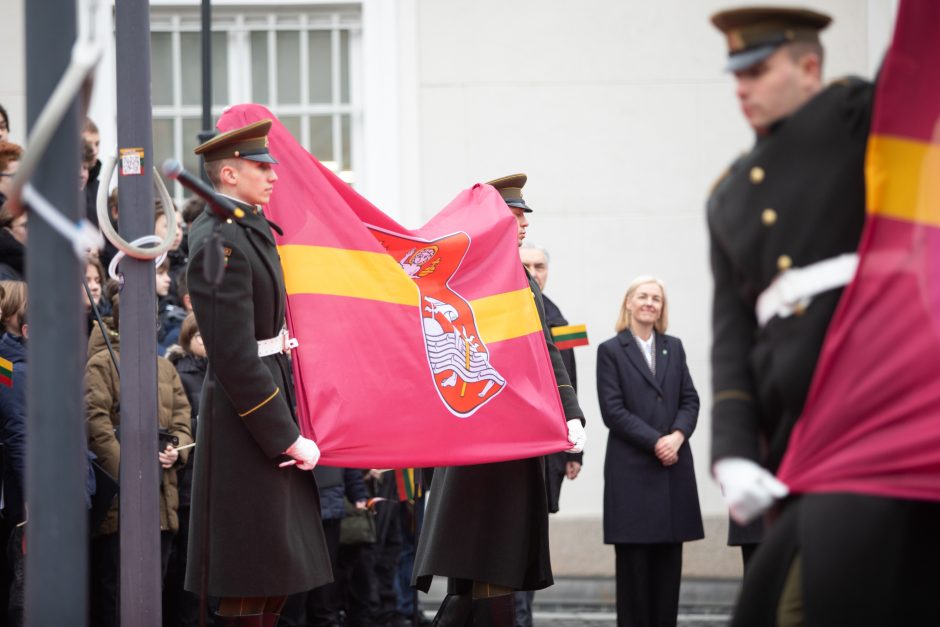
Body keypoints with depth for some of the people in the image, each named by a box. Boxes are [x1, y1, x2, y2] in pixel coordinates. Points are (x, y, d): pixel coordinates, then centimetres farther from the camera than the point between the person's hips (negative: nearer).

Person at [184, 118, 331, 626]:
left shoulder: (250, 228, 11)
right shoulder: (221, 246, -19)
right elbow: (235, 357, -23)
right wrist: (286, 437, -21)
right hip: (248, 415, -10)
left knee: (277, 580, 14)